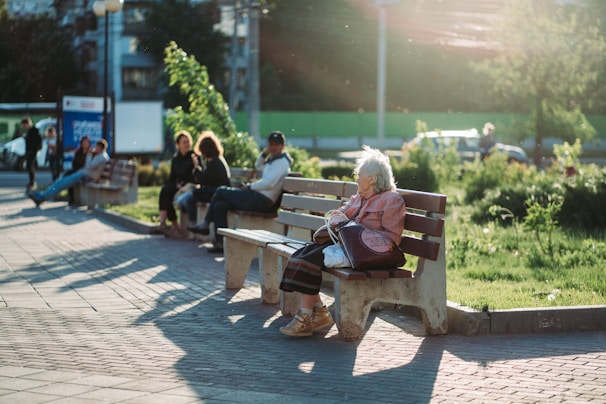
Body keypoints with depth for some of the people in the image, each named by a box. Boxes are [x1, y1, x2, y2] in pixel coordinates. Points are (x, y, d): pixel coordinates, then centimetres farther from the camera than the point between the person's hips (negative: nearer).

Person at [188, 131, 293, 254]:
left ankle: (205, 225, 11)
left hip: (262, 201, -10)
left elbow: (268, 184, -23)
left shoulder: (282, 161, -13)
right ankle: (220, 243, 0)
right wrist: (265, 153, 17)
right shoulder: (274, 159, 18)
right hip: (259, 198, 10)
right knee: (220, 206, 4)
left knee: (220, 191, -2)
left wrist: (250, 187, -9)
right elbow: (258, 167, 35)